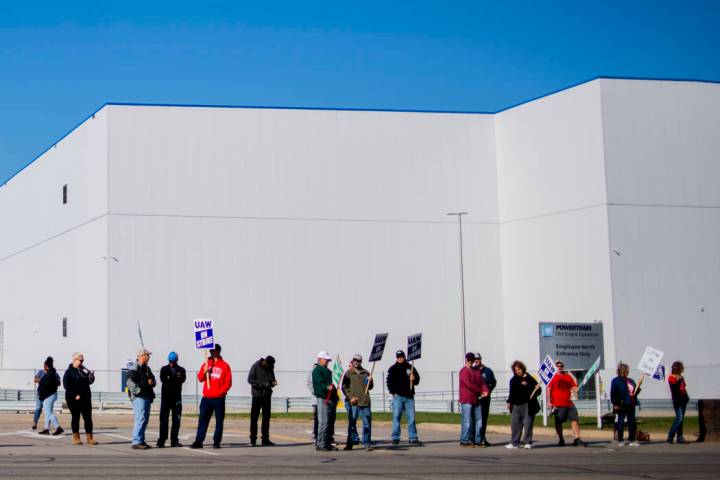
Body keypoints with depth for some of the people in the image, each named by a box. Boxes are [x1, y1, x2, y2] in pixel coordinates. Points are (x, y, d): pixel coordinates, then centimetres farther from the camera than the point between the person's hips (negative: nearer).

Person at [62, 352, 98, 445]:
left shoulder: (84, 370, 12)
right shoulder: (69, 372, -4)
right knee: (75, 417, 4)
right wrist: (75, 395, -17)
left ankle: (90, 438, 3)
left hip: (85, 398, 5)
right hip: (73, 399, -5)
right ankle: (76, 437, 11)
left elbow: (89, 382, 17)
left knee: (88, 417, 1)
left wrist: (91, 377, -5)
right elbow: (66, 385, -11)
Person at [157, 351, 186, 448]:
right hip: (166, 397, -2)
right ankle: (161, 440, -4)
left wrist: (170, 379, -15)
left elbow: (182, 380, -10)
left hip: (177, 397, 2)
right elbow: (163, 380, -10)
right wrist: (175, 379, -16)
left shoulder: (181, 370, 10)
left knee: (176, 420, 2)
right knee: (164, 419, -4)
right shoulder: (164, 369, 8)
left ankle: (174, 440, 8)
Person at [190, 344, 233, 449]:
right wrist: (204, 372, -9)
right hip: (206, 398, 3)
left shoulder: (225, 365, 1)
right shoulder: (206, 363, 11)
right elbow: (200, 378, 10)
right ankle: (198, 441, 3)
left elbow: (228, 383, -2)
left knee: (219, 420, 1)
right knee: (202, 420, 1)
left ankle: (216, 442, 6)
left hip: (219, 398, -3)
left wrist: (221, 392, -14)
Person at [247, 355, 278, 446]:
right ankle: (253, 439, 6)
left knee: (266, 418, 6)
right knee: (254, 417, -1)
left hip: (267, 395, 5)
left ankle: (265, 439, 11)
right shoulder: (256, 366, -9)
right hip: (257, 395, -5)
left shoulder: (270, 368, 8)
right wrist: (263, 384, -21)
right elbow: (250, 380, -13)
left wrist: (273, 382, -7)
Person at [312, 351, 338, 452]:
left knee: (329, 422, 10)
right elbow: (320, 383, -19)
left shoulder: (327, 371, 25)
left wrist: (335, 397, 25)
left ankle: (328, 443, 14)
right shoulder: (317, 370, -5)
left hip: (331, 398, 10)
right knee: (323, 422, -12)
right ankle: (320, 444, -12)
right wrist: (327, 387, -37)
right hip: (323, 398, -10)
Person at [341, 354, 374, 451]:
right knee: (352, 423, 3)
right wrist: (350, 397, -9)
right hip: (352, 403, -2)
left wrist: (370, 381, -5)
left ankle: (366, 443, 3)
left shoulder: (366, 373, 14)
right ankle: (350, 444, 9)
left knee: (367, 423, -2)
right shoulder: (348, 373, 6)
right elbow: (344, 387, 3)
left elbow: (370, 387, 17)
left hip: (365, 402, 2)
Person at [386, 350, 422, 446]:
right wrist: (393, 392, -10)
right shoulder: (393, 369, 6)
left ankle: (413, 438, 4)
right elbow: (389, 382, 1)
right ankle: (395, 438, 2)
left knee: (411, 417, 1)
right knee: (396, 417, -3)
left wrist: (414, 379, -5)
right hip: (398, 396, -3)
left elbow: (417, 381, 18)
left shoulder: (410, 368, 14)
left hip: (409, 396, 3)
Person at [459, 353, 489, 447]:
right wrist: (480, 391, -9)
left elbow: (482, 382, 12)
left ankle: (477, 440, 14)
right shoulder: (464, 371, -5)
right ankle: (465, 441, -2)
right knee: (467, 421, -7)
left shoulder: (477, 371, 18)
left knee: (478, 421, 8)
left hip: (476, 400, 8)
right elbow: (468, 384, -14)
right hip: (467, 400, -8)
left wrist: (486, 391, -9)